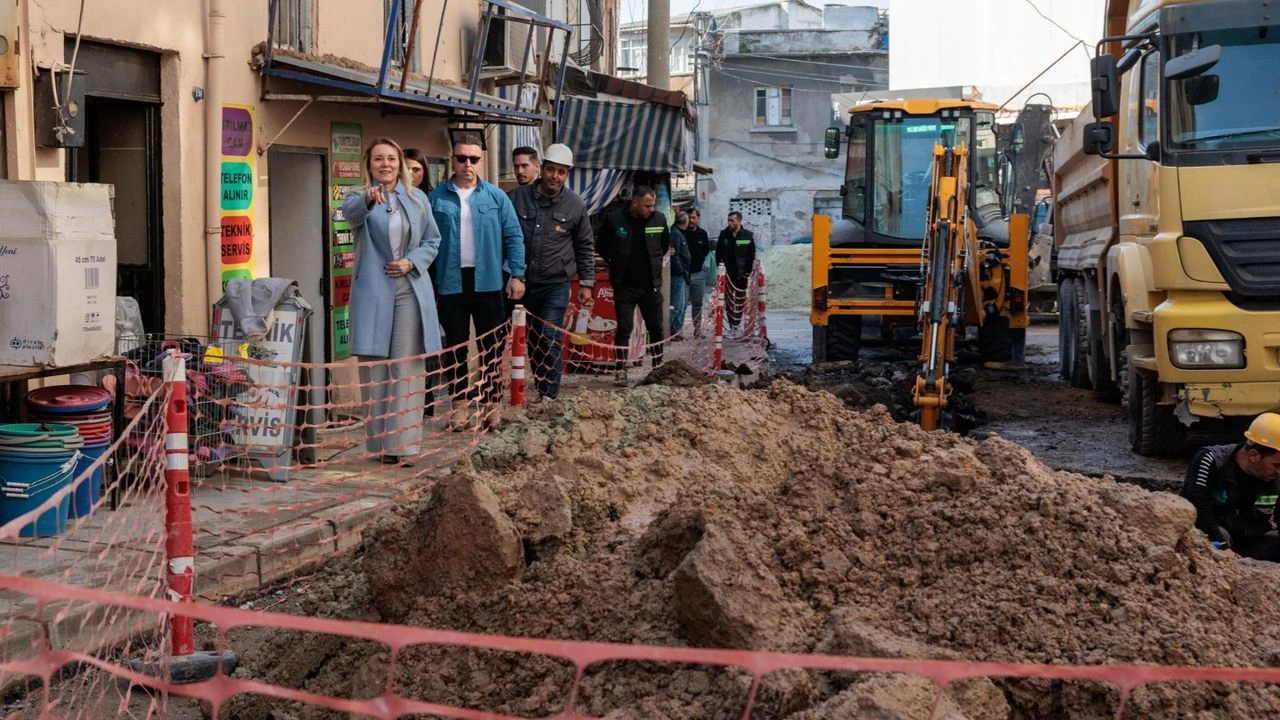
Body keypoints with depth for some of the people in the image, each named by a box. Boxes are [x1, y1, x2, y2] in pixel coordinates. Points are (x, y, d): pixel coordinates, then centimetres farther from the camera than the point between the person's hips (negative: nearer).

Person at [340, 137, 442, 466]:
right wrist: (368, 199, -46)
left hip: (410, 291, 2)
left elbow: (432, 240, 15)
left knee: (406, 369, -1)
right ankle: (379, 442, 5)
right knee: (374, 369, -1)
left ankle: (403, 444, 0)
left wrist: (411, 262, -5)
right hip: (373, 292, -2)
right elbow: (349, 212, -23)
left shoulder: (417, 198, 10)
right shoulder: (360, 197, 2)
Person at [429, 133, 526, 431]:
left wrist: (517, 275, -2)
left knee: (491, 345, 6)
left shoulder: (496, 197, 2)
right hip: (451, 282, 0)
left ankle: (492, 403, 14)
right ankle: (459, 405, 14)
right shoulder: (436, 199, 1)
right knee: (455, 345, 7)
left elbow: (513, 237, 4)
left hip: (487, 281, 0)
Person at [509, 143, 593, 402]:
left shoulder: (575, 205, 0)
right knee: (532, 339, 11)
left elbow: (585, 247, 8)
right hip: (521, 282, 2)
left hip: (555, 285, -2)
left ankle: (549, 393, -2)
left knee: (549, 340, -8)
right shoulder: (518, 197, -1)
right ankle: (539, 385, 24)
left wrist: (586, 283, 7)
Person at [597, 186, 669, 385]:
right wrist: (617, 264, 7)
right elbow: (601, 246, 6)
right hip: (624, 285, -3)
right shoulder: (614, 219, -9)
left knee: (657, 328, 9)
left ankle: (659, 367, 21)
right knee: (624, 328, -3)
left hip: (651, 284, 3)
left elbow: (665, 245, 19)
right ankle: (621, 370, 2)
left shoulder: (658, 220, -1)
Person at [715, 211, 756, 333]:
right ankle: (732, 325, -3)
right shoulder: (724, 234, 3)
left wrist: (748, 271, -4)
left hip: (742, 273, 0)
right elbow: (718, 253, 7)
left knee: (740, 300, 3)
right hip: (728, 272, 0)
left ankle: (736, 325, 10)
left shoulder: (748, 235, 0)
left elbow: (752, 255, 2)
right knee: (729, 299, -4)